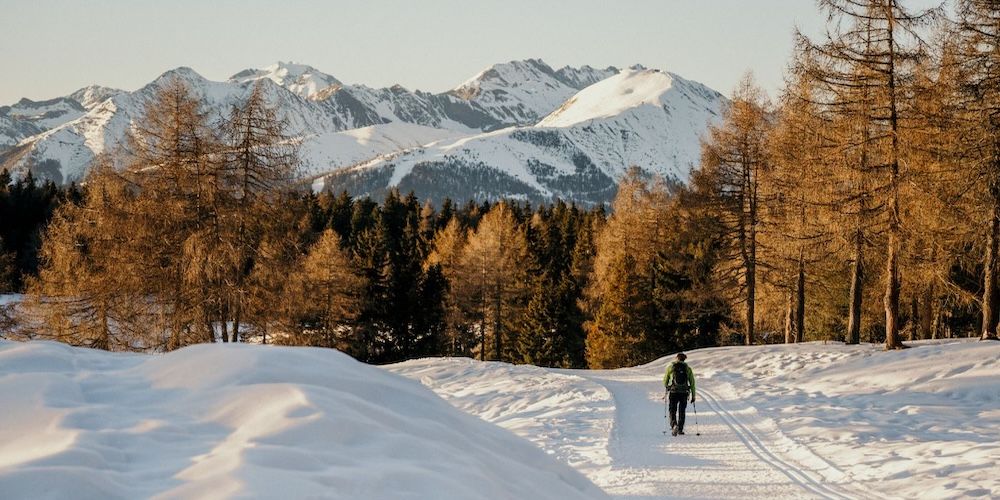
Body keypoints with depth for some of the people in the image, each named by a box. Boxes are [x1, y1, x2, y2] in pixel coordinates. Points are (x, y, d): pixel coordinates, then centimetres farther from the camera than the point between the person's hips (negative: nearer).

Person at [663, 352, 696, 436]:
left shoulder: (670, 367, 4)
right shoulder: (688, 368, 7)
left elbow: (665, 380, 9)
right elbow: (692, 383, 6)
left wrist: (666, 388, 31)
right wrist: (693, 396, 10)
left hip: (673, 392, -1)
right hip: (684, 393, 1)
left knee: (672, 411, 5)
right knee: (682, 412, 15)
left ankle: (674, 425, -19)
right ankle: (680, 429, 14)